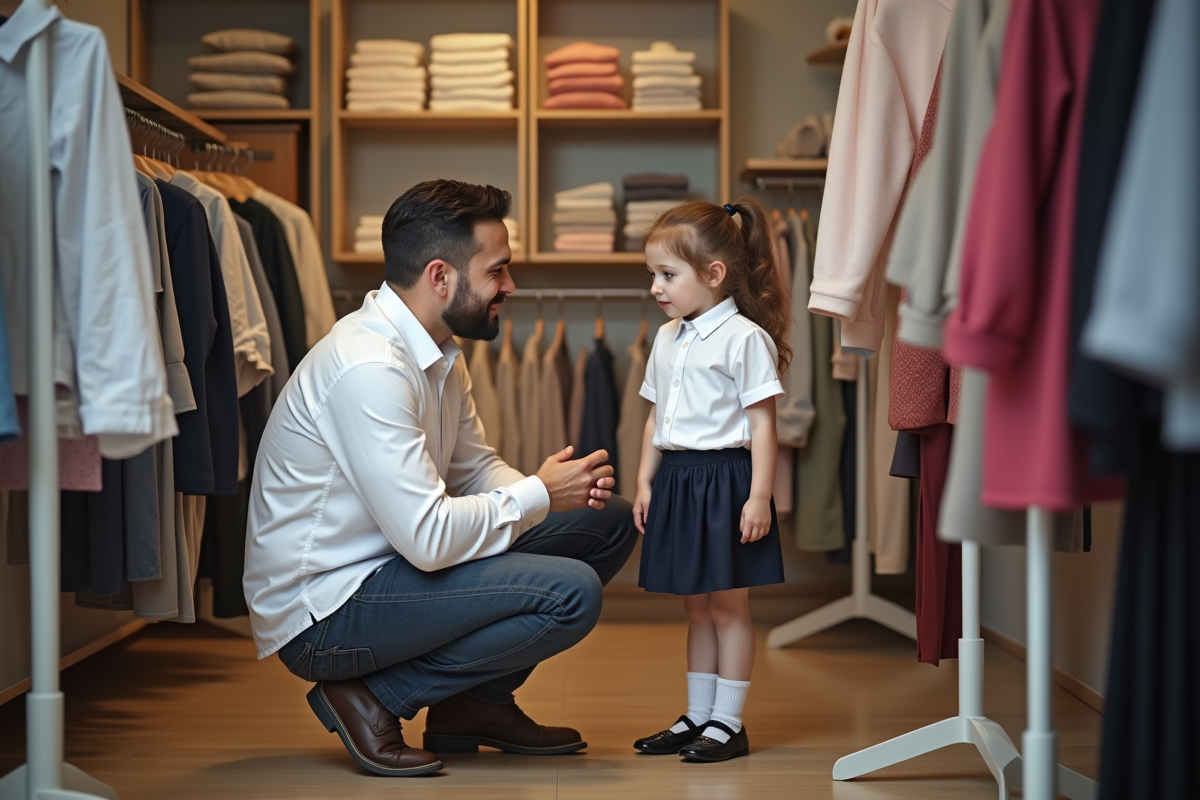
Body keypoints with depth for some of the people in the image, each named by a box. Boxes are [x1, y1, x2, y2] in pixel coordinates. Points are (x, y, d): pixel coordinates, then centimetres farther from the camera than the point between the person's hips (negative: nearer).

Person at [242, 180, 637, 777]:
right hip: (323, 614, -10)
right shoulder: (369, 368, -26)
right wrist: (540, 496, -14)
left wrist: (559, 486, -5)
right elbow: (429, 538, -28)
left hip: (386, 566, 10)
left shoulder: (437, 353, 6)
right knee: (570, 593, -24)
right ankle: (372, 700, -7)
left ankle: (474, 703, 13)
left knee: (607, 523, 7)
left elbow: (475, 469, 16)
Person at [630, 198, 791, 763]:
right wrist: (645, 482, 13)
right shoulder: (666, 340, 12)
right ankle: (697, 715, 22)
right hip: (676, 480, 7)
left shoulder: (744, 338, -11)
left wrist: (759, 495, -17)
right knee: (697, 609, 14)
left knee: (728, 607, 1)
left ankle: (728, 722, 9)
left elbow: (762, 423, -13)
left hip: (724, 480, -7)